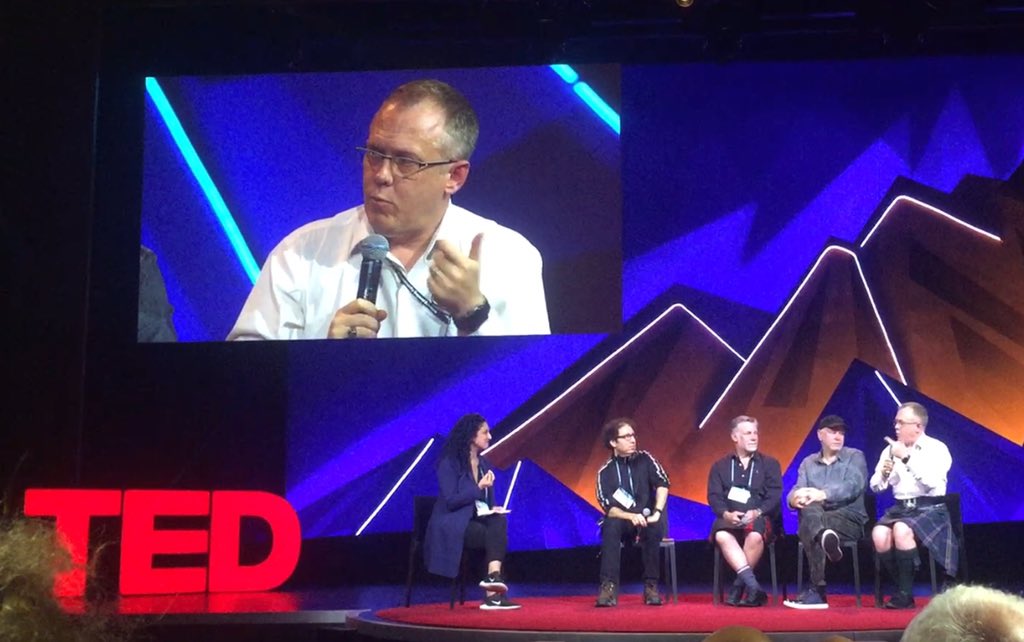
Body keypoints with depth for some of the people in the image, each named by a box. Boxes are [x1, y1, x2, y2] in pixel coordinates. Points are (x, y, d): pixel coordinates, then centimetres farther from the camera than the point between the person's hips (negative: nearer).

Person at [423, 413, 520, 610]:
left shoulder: (484, 464, 16)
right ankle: (493, 595, -34)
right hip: (453, 524, -6)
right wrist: (479, 488, -17)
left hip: (477, 519, 6)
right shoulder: (449, 464, -6)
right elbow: (451, 501, -15)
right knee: (494, 536, -31)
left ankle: (493, 576, -44)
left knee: (499, 522, -29)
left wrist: (493, 509, -5)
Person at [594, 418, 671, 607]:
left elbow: (662, 484, -7)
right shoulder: (605, 472, 0)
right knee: (611, 526, -33)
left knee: (652, 527, -34)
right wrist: (631, 516, -29)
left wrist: (657, 513, -22)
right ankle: (609, 586, -36)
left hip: (648, 520, 0)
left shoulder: (645, 459, 4)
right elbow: (609, 508, -10)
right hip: (624, 521, 0)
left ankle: (651, 586, -26)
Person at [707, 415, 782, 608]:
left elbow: (775, 497, 3)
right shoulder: (720, 466, 18)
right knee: (722, 535, -35)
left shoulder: (770, 464, 16)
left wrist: (756, 512, -17)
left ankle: (738, 588, -23)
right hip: (729, 519, 1)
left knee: (755, 535, -37)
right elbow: (714, 497, 5)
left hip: (760, 518, -1)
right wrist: (726, 514, -16)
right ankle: (753, 587, -39)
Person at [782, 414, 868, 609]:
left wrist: (823, 494, -32)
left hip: (849, 519, -2)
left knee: (810, 531, -37)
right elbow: (796, 491, 5)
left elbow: (853, 486, -13)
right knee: (808, 509, -38)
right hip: (815, 520, 3)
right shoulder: (808, 463, 20)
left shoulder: (855, 457, 8)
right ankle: (825, 538, -69)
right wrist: (795, 498, -25)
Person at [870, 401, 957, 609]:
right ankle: (901, 588, -11)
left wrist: (906, 458, -19)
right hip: (900, 508, 4)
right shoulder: (891, 449, 13)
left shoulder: (936, 448, -1)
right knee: (879, 533, -28)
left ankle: (905, 593, -20)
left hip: (930, 509, -4)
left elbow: (932, 481, -18)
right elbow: (876, 486, 12)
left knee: (901, 530, -35)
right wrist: (883, 474, -9)